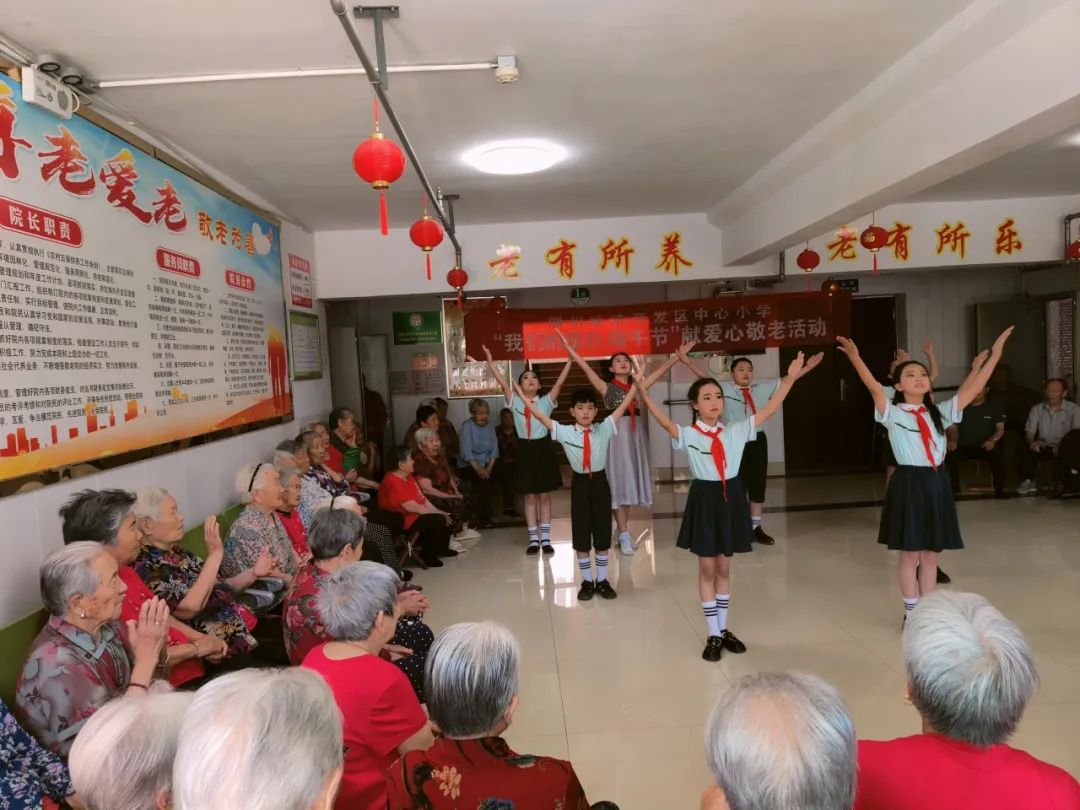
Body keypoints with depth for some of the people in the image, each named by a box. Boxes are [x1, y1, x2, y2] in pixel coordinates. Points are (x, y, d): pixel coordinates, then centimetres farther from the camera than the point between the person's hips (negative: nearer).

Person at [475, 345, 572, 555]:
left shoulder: (546, 401, 1)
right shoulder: (515, 402, 2)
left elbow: (559, 382, -8)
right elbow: (503, 383, -7)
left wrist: (569, 360, -16)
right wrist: (489, 361, -12)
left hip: (543, 449, 0)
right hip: (525, 450, 1)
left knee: (544, 497, 7)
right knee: (529, 497, 8)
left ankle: (545, 539, 15)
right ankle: (533, 539, 16)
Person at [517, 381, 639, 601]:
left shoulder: (604, 429, -3)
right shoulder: (565, 432, -5)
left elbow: (623, 407, -5)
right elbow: (541, 416, -7)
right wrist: (522, 395, -10)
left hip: (600, 482, 1)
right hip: (580, 484, 0)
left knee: (602, 535, 10)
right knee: (581, 537, 8)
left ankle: (602, 580, 25)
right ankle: (587, 581, 23)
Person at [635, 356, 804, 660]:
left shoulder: (736, 431, 1)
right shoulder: (688, 435, -8)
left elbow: (769, 410, -2)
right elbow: (665, 422, -26)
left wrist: (789, 378, -7)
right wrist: (642, 392, -38)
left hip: (731, 497, 3)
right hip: (705, 499, -3)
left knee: (724, 568, 15)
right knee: (707, 569, 7)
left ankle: (723, 628, 29)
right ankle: (713, 635, 19)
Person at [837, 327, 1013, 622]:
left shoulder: (940, 412, 9)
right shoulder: (893, 413, -4)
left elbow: (972, 389, 2)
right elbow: (874, 388, -20)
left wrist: (995, 354, -3)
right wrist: (855, 358, -33)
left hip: (937, 483, 4)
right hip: (909, 483, -4)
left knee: (930, 554, 12)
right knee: (910, 554, 5)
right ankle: (911, 613, 19)